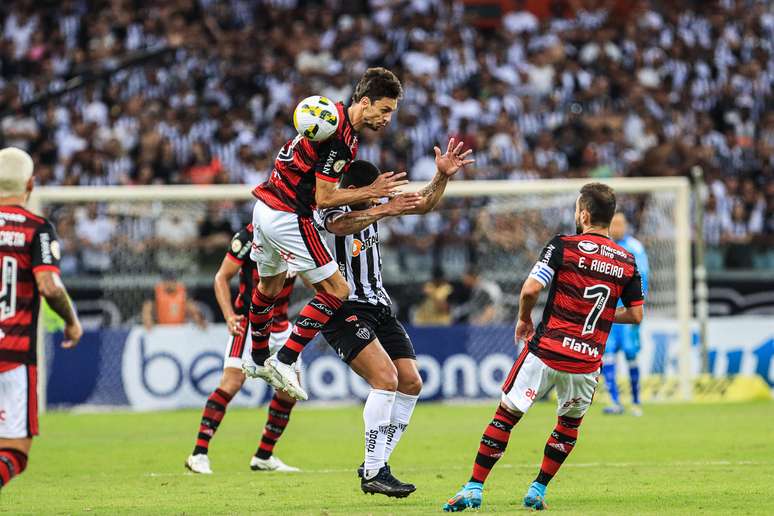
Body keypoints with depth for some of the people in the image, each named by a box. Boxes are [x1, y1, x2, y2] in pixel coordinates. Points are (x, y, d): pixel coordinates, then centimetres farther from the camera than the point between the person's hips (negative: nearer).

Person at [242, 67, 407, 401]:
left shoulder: (335, 115, 8)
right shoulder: (340, 137, -22)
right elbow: (324, 199, -21)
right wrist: (370, 192, -12)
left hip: (267, 206, 10)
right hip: (288, 218, -10)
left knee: (270, 286, 28)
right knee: (336, 291, -7)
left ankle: (258, 359, 47)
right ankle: (284, 362, -8)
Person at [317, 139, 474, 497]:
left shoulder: (372, 205, 10)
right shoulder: (329, 208, -13)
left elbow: (423, 205, 16)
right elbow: (340, 225, -38)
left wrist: (442, 177, -1)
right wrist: (383, 211, -48)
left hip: (379, 307, 9)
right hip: (344, 310, -9)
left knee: (411, 383, 2)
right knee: (385, 378, -23)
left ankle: (376, 464, 10)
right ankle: (372, 473, -19)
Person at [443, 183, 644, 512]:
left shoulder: (564, 246, -6)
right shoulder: (627, 262, 4)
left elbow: (531, 289, -14)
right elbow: (635, 315, 9)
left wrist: (524, 319, 5)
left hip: (546, 351, -3)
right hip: (587, 361, 3)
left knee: (506, 414, 6)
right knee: (570, 423, 25)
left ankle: (474, 488, 3)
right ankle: (538, 490, 22)